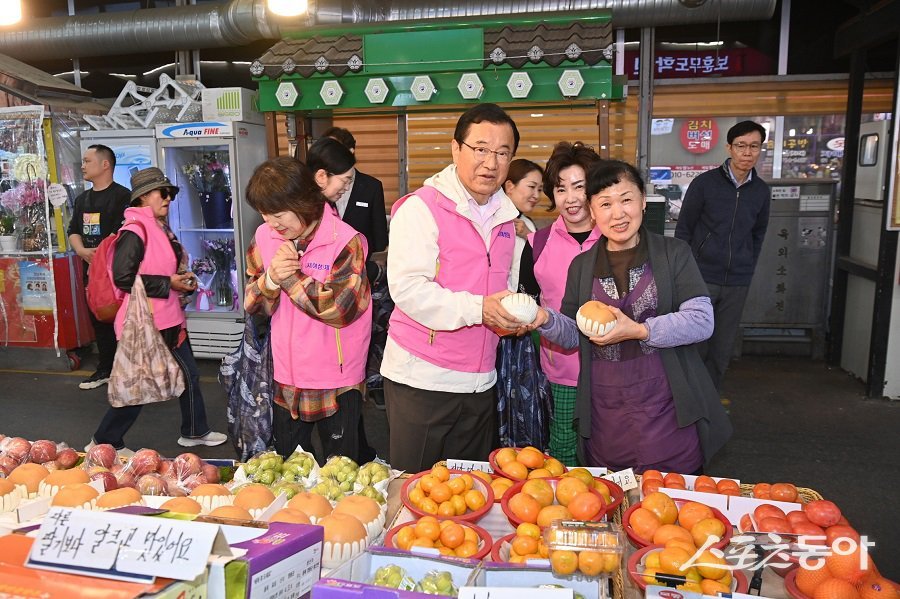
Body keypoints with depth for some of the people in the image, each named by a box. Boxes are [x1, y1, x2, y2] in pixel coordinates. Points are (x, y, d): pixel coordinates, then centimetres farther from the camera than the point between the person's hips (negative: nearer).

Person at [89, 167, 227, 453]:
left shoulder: (161, 229, 13)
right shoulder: (135, 231, -17)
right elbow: (123, 277, -25)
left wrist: (183, 280, 8)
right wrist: (168, 284, -19)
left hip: (168, 319, 10)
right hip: (146, 323, -9)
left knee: (189, 375, 15)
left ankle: (195, 432, 30)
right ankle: (103, 443, 19)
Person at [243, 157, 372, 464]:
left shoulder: (345, 241, -17)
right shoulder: (264, 237, -1)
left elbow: (339, 309, -23)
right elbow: (252, 305, 3)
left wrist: (291, 276, -20)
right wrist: (270, 279, -19)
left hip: (337, 382, -5)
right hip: (286, 378, 5)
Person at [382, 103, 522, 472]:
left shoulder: (504, 216, 12)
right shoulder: (420, 208, -11)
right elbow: (407, 288, -21)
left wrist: (513, 313, 4)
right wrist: (476, 309, -28)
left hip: (480, 383, 7)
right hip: (422, 379, -6)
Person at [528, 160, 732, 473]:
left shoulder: (674, 253, 0)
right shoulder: (582, 265, 9)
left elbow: (702, 320, -8)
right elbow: (573, 334, 10)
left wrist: (639, 330, -19)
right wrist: (546, 319, -10)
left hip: (667, 409, -2)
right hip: (605, 413, 2)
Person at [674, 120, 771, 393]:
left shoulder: (761, 191, 5)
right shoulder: (704, 183, -6)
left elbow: (758, 234, 16)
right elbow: (683, 229, -2)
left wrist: (747, 271, 11)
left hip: (737, 283, 4)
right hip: (702, 278, -3)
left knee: (723, 347, 8)